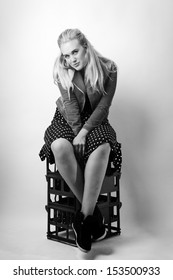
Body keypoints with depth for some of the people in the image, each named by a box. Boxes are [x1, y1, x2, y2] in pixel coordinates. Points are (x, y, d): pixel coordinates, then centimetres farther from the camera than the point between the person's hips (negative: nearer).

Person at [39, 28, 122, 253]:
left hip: (96, 122, -1)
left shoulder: (108, 69, -8)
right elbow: (70, 106, -10)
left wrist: (84, 133, -20)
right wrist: (78, 134, -20)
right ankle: (93, 212, -25)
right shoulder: (62, 72, -5)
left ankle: (83, 217, -31)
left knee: (102, 148, -36)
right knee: (60, 146, -35)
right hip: (67, 122, 1)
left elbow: (103, 105, -11)